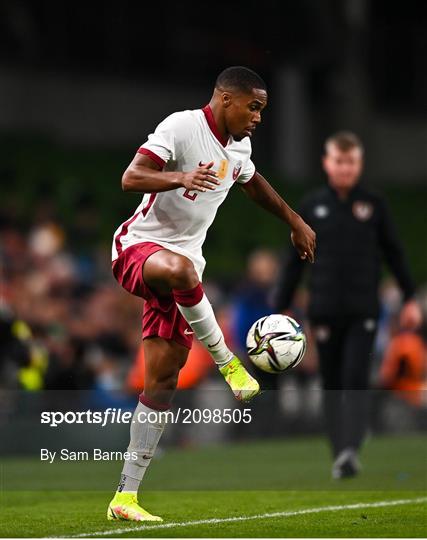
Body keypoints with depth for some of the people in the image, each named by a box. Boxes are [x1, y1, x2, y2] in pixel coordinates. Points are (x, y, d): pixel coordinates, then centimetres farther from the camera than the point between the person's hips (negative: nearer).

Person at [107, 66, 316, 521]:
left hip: (181, 267, 7)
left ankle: (125, 498, -1)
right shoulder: (182, 127, -13)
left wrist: (295, 222, 41)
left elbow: (255, 184, 36)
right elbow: (130, 178, -24)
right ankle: (228, 364, -25)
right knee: (179, 268, -45)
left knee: (162, 380, -3)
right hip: (137, 247, -7)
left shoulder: (239, 148, 13)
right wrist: (181, 178, -40)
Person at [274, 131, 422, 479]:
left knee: (356, 379, -15)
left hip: (363, 310, -2)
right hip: (324, 310, 2)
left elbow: (394, 253, 10)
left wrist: (410, 298, 7)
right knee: (332, 384, 5)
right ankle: (340, 454, 12)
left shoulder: (374, 205, 4)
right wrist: (282, 307, 8)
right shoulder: (312, 206, 6)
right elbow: (296, 261, 10)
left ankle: (351, 450, -23)